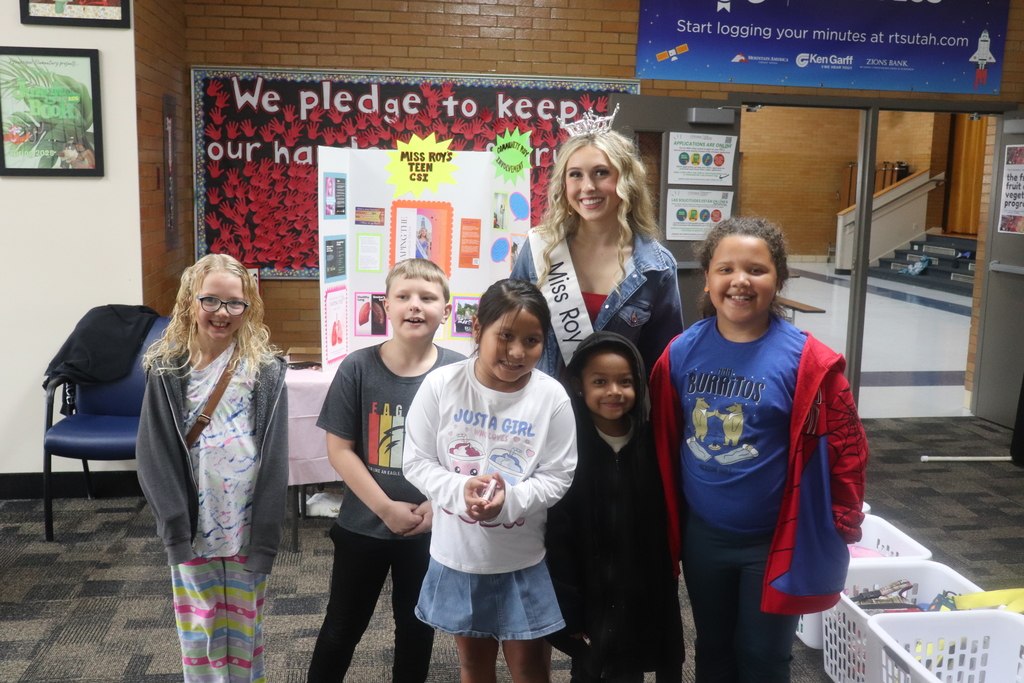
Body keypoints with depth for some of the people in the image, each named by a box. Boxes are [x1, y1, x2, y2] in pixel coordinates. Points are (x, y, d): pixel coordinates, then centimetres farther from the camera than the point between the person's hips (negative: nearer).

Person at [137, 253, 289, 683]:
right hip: (194, 529, 1)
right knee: (199, 628, 12)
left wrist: (265, 537, -9)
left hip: (246, 527, -1)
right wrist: (176, 529, -10)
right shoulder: (168, 370, -3)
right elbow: (155, 453, -4)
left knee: (244, 625, 12)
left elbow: (274, 458, -6)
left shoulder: (264, 370, -6)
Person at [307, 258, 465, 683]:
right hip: (363, 525, 0)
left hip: (430, 530, 1)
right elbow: (339, 449, -10)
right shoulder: (357, 368, -11)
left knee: (416, 627, 19)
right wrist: (386, 508, -16)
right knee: (341, 628, 15)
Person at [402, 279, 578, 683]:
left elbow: (557, 477, -9)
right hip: (457, 554, 1)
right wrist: (460, 490, -25)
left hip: (522, 559, -1)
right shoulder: (442, 385, -12)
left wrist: (509, 499, -26)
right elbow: (417, 462, -7)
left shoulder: (552, 397, -13)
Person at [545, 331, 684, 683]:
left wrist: (666, 593, 2)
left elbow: (668, 525, 4)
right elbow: (557, 540, -11)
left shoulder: (653, 443, -2)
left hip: (649, 600, 3)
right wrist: (569, 613, -12)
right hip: (592, 602, -3)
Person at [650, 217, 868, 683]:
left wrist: (839, 526, -7)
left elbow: (845, 448, -10)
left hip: (775, 540, -3)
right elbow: (665, 440, 4)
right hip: (702, 536, 3)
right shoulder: (682, 351, -6)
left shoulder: (807, 361, -16)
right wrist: (669, 519, 7)